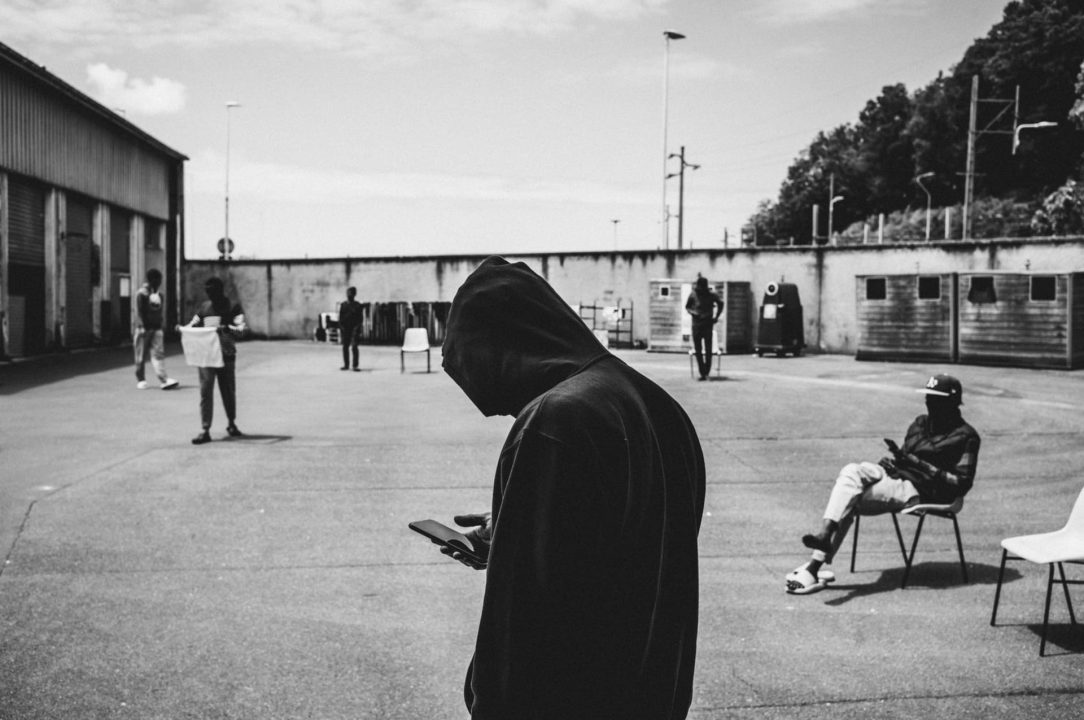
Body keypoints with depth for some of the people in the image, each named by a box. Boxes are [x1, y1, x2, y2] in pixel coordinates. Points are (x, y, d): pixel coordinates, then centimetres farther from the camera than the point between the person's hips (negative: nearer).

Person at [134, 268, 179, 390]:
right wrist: (141, 327, -18)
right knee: (141, 356, 4)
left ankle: (164, 380, -16)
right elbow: (139, 312, -11)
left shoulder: (159, 295, 13)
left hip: (156, 328, 5)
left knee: (158, 354, -7)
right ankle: (140, 380, 15)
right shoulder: (142, 293, -6)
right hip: (144, 328, -5)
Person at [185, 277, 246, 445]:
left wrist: (226, 328, -33)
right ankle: (205, 430, -5)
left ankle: (231, 424, 30)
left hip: (226, 355, -2)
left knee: (228, 391, 9)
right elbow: (193, 324, 15)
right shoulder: (204, 307, 11)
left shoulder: (232, 308, -2)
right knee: (205, 392, -5)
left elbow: (240, 328, -13)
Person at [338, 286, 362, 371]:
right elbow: (340, 318, 9)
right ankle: (346, 365, 14)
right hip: (345, 328, 3)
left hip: (354, 328, -3)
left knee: (354, 347, -11)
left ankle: (355, 366, -12)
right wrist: (341, 327, -2)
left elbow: (360, 318, 3)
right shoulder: (342, 305, 11)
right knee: (345, 347, 6)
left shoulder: (357, 305, 5)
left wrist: (357, 327, -10)